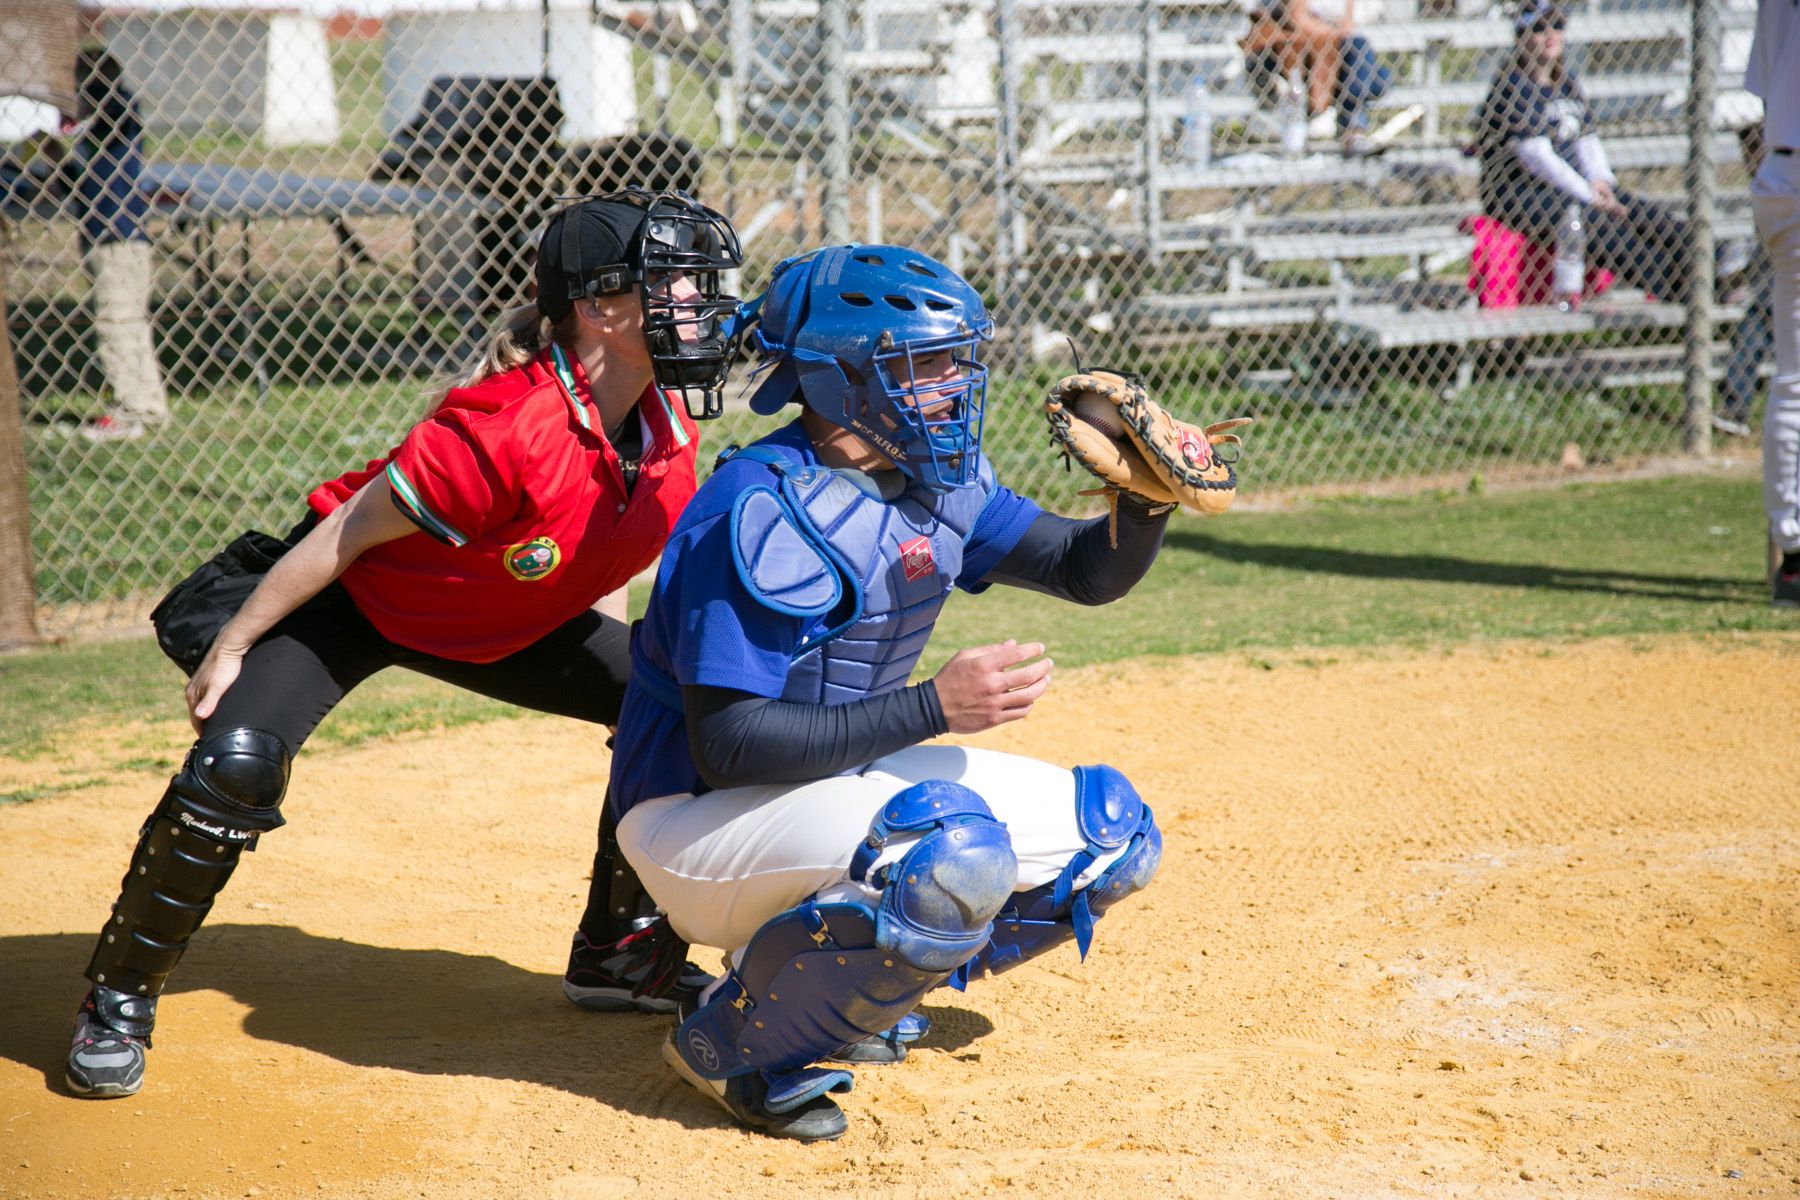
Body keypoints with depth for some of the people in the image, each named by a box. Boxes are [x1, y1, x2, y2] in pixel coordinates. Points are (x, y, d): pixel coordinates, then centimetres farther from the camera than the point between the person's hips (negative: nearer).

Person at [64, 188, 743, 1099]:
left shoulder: (669, 428, -14)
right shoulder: (507, 429, -36)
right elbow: (351, 532, -26)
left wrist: (611, 668, 14)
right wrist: (230, 647, -19)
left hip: (507, 621, 7)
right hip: (358, 596, -7)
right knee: (236, 763, -26)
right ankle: (119, 1000, -7)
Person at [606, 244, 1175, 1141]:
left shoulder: (937, 481, 2)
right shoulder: (763, 512, -24)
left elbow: (1085, 570, 10)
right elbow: (727, 743, -29)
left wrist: (1148, 502, -13)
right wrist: (934, 707, -34)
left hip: (838, 776, 9)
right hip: (695, 821, -9)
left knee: (1113, 831, 4)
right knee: (956, 854, -35)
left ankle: (845, 986, 12)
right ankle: (733, 1040, -13)